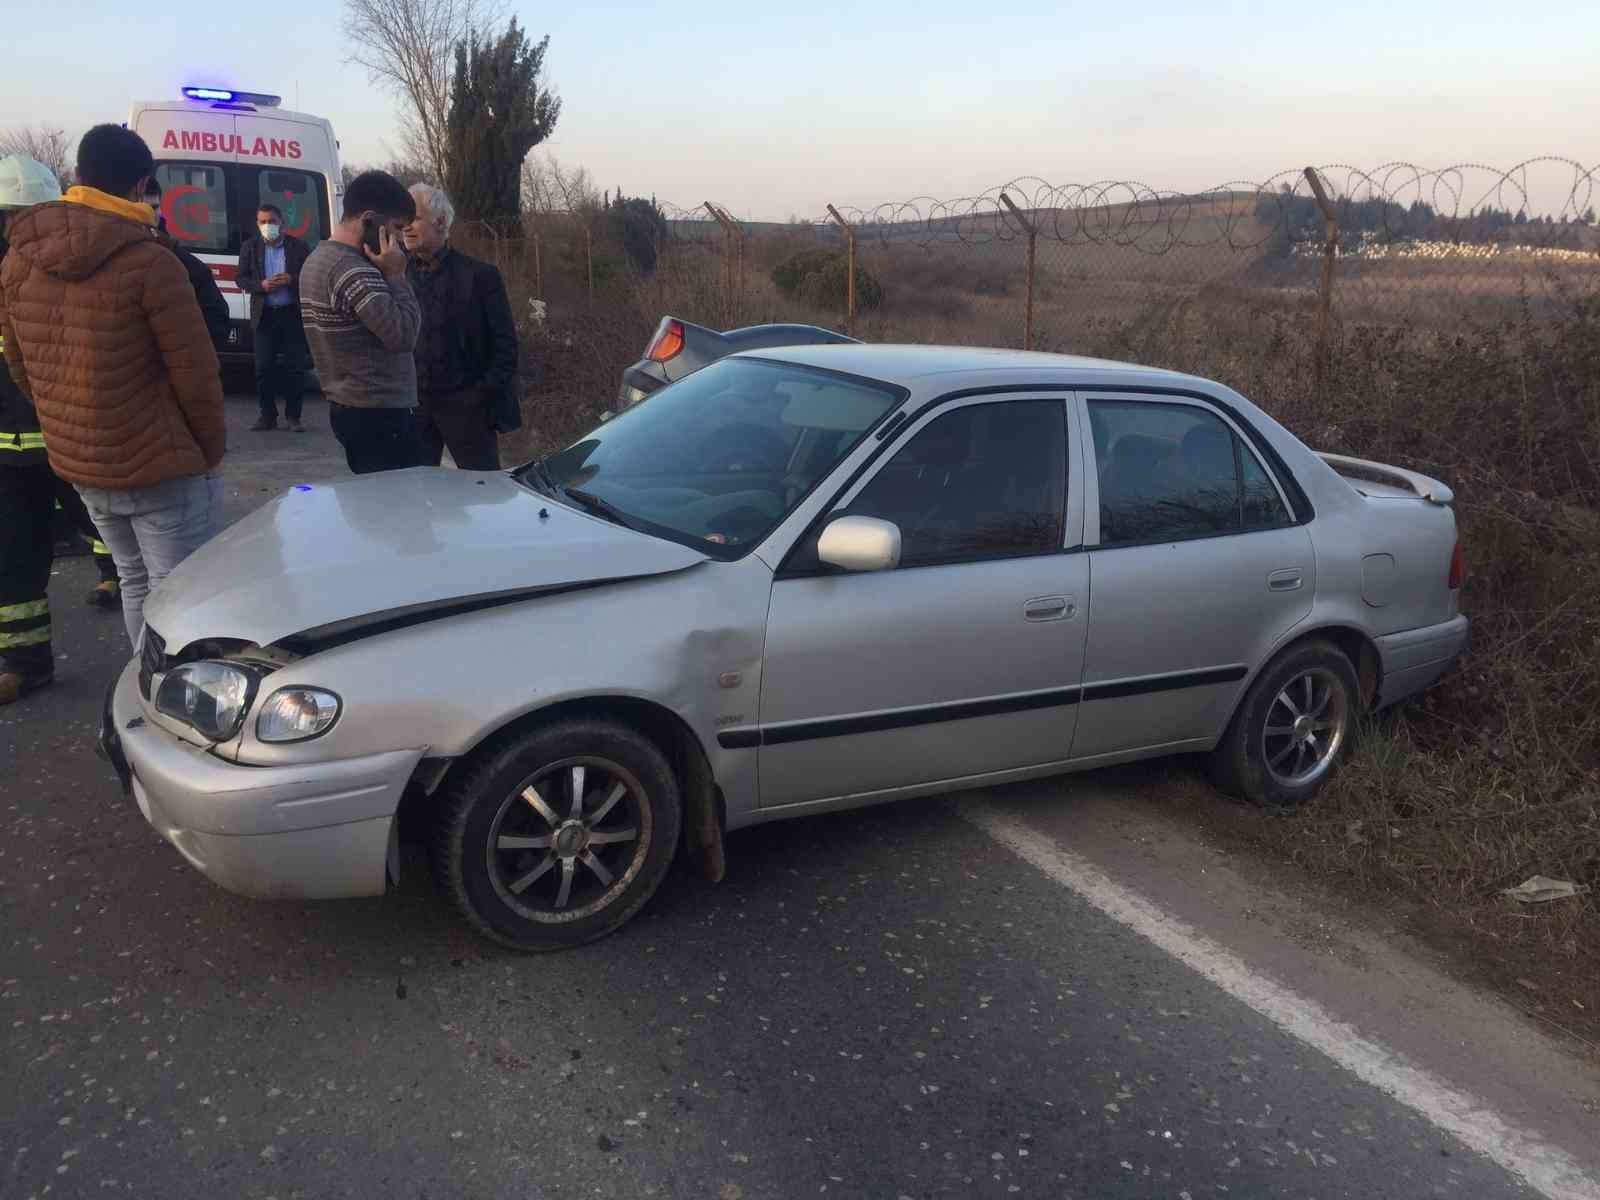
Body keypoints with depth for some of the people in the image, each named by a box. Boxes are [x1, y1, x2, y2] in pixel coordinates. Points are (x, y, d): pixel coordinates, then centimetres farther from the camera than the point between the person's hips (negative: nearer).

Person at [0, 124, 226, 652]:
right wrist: (211, 450, 0)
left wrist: (72, 432, 20)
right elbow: (195, 373, -15)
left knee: (136, 582, 21)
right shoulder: (150, 262, -17)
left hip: (77, 465, 7)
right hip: (162, 467, -7)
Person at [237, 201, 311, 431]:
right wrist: (261, 285, -13)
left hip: (293, 315, -1)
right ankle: (268, 415, 9)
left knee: (295, 367, 0)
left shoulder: (299, 246, 2)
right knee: (264, 368, 1)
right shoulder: (250, 247, 7)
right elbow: (242, 279, 6)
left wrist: (291, 280, -16)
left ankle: (292, 416, 7)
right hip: (264, 315, 1)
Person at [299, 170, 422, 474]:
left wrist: (387, 276, 7)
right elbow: (403, 335, -23)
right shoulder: (354, 270, -18)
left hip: (347, 407, 10)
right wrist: (396, 276, -14)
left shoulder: (317, 259, 15)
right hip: (380, 414, -10)